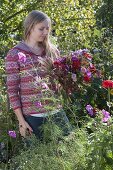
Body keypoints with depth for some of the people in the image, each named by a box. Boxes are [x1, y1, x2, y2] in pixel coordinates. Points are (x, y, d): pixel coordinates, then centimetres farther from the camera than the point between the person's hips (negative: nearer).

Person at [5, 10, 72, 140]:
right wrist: (21, 120, -7)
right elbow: (12, 90, -4)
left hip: (56, 111, 4)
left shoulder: (52, 51, 11)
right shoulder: (15, 55, -3)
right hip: (33, 117, -4)